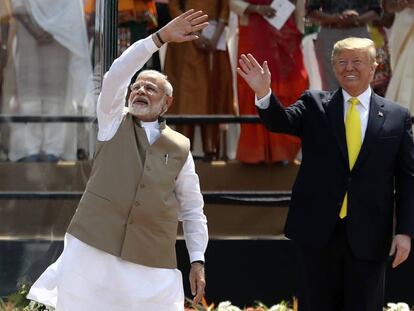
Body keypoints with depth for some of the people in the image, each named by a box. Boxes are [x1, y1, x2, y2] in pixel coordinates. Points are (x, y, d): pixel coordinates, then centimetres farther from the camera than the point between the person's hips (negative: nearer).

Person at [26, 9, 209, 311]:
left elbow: (193, 210, 13)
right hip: (94, 248, -1)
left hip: (152, 261, 1)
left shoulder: (180, 148, 12)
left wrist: (198, 261, 3)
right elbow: (116, 76, -7)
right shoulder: (114, 123, 10)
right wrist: (161, 37, -15)